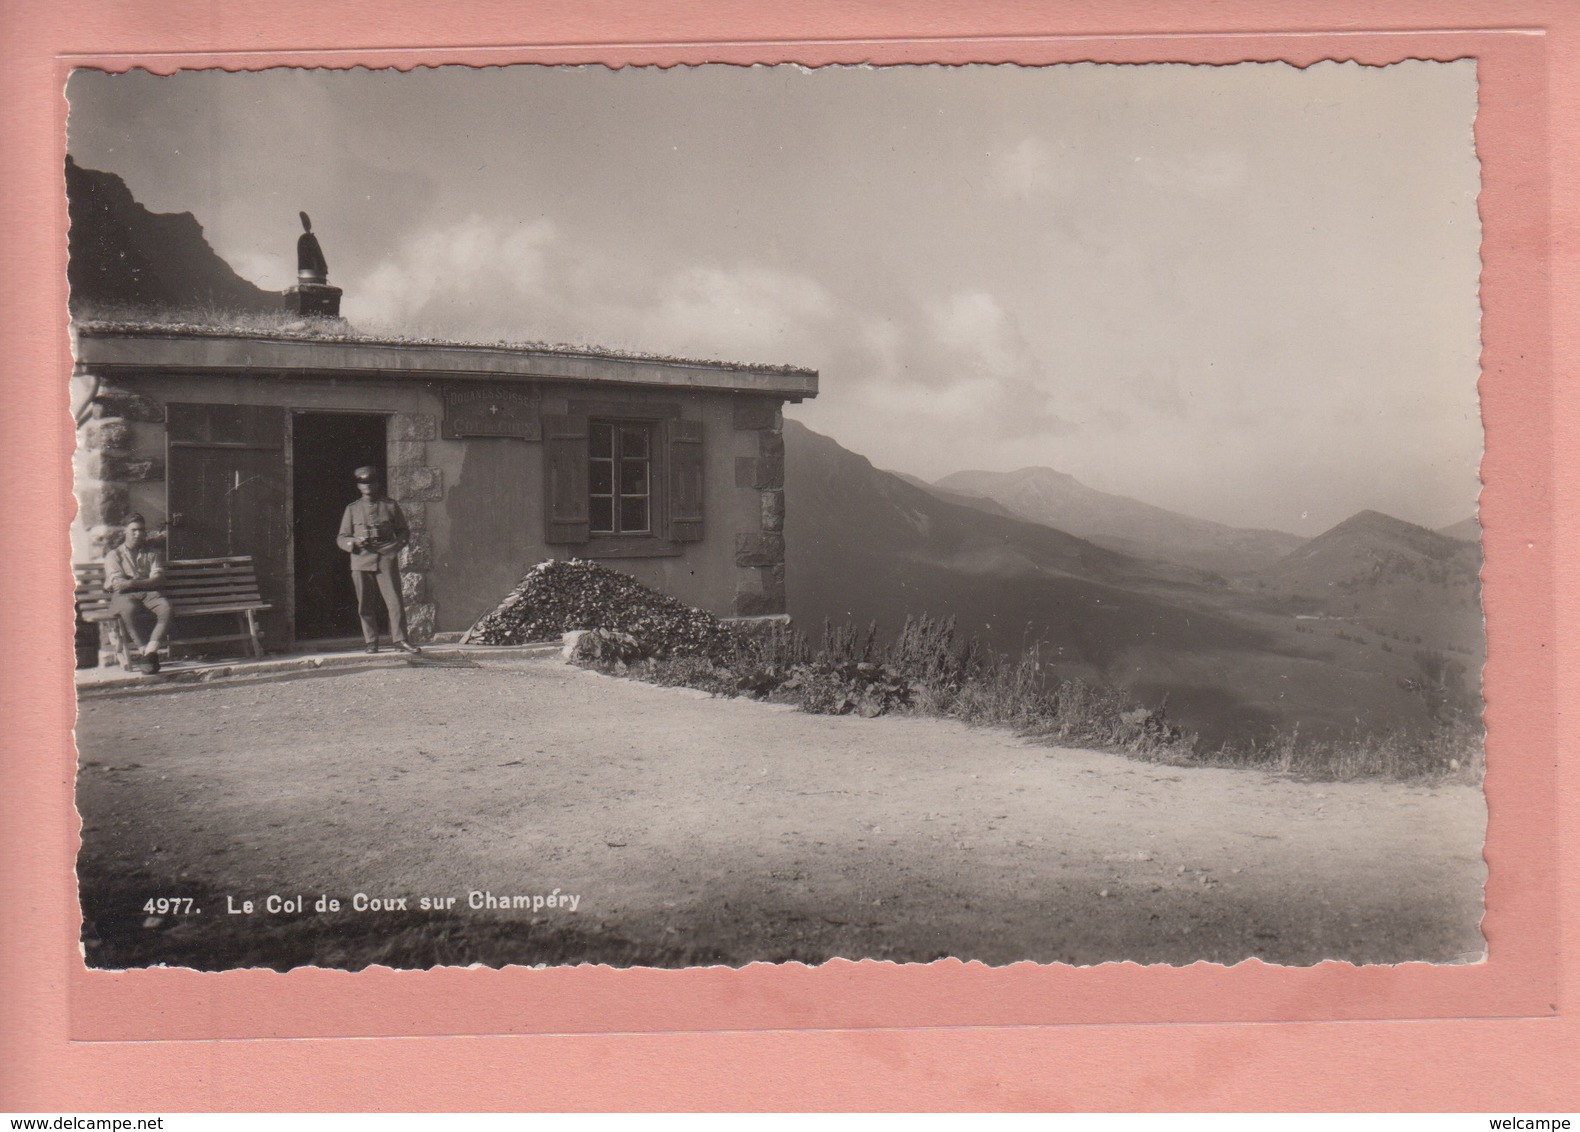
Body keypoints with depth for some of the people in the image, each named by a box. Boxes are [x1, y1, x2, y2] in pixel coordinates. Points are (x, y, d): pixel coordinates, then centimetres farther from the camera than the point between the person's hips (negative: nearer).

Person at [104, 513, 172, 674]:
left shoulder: (153, 554, 22)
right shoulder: (114, 555, 18)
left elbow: (158, 580, 3)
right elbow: (118, 583, 1)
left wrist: (132, 583, -11)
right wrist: (146, 581, -2)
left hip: (149, 594, 2)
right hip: (124, 595, -2)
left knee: (166, 608, -34)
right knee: (128, 609, -41)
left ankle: (150, 650, -42)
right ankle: (143, 650, -39)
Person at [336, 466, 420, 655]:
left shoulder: (390, 505, 12)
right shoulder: (352, 509, 14)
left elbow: (404, 531, 15)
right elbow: (341, 538, 14)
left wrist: (397, 544, -6)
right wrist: (354, 542, -9)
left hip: (386, 560, -1)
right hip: (361, 561, 1)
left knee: (395, 601, -11)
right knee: (365, 605, 2)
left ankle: (399, 640, -10)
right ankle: (371, 642, 10)